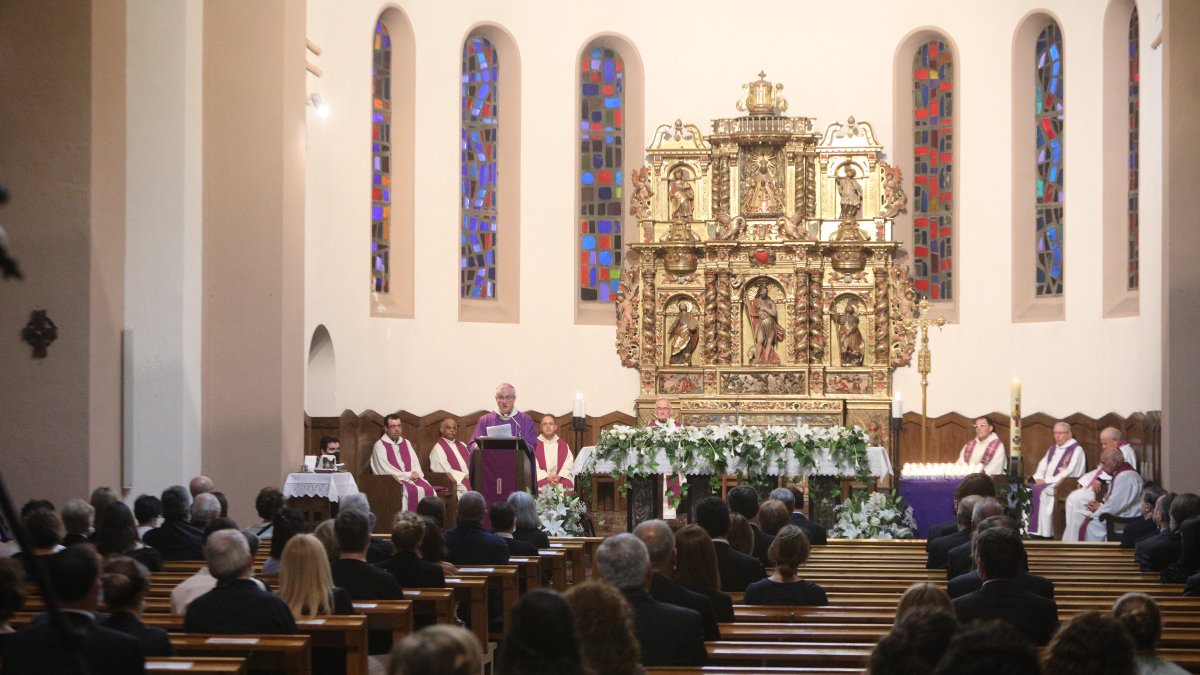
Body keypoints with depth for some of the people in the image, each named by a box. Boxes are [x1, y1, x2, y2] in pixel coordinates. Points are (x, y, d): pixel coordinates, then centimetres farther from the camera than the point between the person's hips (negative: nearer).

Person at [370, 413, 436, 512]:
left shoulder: (406, 443, 21)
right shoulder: (380, 445, 1)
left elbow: (415, 463, 16)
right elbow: (385, 470, -8)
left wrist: (415, 474, -8)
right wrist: (409, 475, -10)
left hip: (411, 477, 6)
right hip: (391, 480, -6)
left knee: (428, 489, -24)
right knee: (411, 491, -34)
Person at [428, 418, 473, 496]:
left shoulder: (462, 445, 23)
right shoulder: (438, 449, 0)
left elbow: (471, 463, 19)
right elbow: (446, 472, -9)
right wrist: (464, 476, -13)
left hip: (469, 478, 6)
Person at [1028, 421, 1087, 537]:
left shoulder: (1076, 450, -3)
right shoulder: (1053, 449, 23)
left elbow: (1069, 472, -13)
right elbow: (1042, 466, 20)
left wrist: (1047, 481, -15)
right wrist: (1039, 478, -3)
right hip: (1045, 483, 8)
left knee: (1040, 491, -32)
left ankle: (1043, 533, -31)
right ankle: (1026, 529, -21)